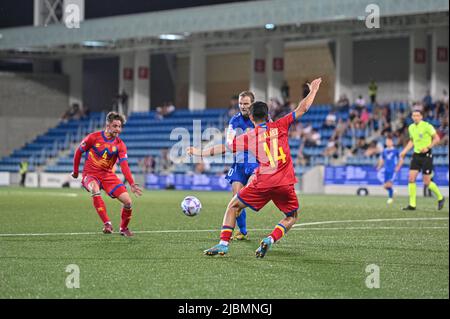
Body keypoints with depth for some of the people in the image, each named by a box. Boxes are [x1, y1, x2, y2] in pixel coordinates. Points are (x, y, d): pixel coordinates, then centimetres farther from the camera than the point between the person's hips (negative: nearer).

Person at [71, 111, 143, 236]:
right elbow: (78, 151, 3)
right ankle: (107, 223, -40)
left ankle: (123, 228, 17)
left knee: (127, 201, -9)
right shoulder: (93, 137, -10)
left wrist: (132, 184, -24)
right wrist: (75, 172, 9)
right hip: (91, 174, -3)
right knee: (95, 189, -39)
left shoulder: (120, 145, -3)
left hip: (108, 175, 3)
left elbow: (124, 166, -11)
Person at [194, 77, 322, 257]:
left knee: (234, 206, 17)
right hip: (285, 182, 1)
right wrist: (313, 91, 28)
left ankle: (223, 243, 3)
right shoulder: (280, 126, 10)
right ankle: (270, 239, -7)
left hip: (262, 182, -1)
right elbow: (302, 109, 13)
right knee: (291, 218, 20)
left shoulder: (249, 136, 8)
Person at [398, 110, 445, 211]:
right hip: (416, 155, 6)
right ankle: (412, 204, -2)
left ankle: (440, 198, 21)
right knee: (411, 179, -6)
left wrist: (428, 147, -21)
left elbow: (437, 139, -9)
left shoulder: (427, 126, -11)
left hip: (426, 155, -6)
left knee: (427, 182, -4)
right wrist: (404, 151, 13)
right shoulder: (411, 127, 9)